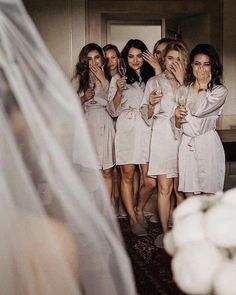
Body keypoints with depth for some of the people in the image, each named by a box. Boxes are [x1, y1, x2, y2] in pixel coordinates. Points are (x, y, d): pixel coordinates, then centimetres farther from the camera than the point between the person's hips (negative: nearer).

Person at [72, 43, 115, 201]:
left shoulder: (109, 77, 7)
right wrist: (84, 98, -10)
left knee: (107, 172, 3)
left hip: (105, 125, 1)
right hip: (87, 124, 0)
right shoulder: (79, 79, 7)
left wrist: (103, 79, -7)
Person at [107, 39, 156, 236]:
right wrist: (118, 91, -12)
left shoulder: (152, 78, 16)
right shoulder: (118, 79, 10)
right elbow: (114, 111, 6)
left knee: (149, 179, -4)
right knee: (127, 175, 1)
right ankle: (133, 219, 14)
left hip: (147, 130, 1)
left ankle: (139, 210, 23)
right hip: (127, 130, -1)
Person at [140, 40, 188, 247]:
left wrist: (182, 82, -9)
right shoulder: (154, 82, 10)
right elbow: (146, 116, 10)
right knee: (164, 188, -3)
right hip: (162, 136, -1)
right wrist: (151, 104, -11)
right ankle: (165, 232, 6)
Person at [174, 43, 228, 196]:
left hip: (208, 145, -3)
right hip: (186, 144, 3)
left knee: (210, 196, 1)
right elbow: (177, 126, 13)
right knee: (189, 195, 4)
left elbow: (198, 110, -17)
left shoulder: (220, 91, 0)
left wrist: (203, 86, -3)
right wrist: (177, 117, -10)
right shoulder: (184, 89, 12)